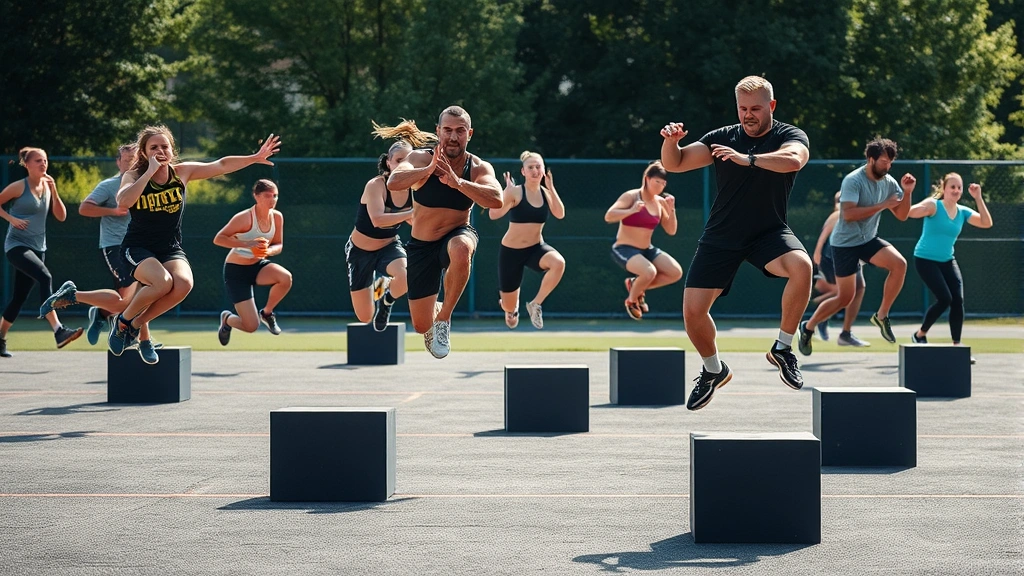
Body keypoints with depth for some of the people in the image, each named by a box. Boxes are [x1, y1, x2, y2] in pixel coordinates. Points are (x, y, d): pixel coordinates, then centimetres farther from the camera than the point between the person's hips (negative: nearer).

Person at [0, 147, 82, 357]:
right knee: (45, 277, -29)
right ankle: (58, 331, -37)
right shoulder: (18, 187, -8)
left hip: (37, 248, 7)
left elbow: (61, 216, 2)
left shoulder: (47, 187, 7)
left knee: (20, 296, 10)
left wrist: (54, 191, -9)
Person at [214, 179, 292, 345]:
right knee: (251, 326, -11)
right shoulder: (245, 218, -23)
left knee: (285, 277, -31)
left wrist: (268, 251, -19)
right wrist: (247, 244, -35)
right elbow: (218, 239, -24)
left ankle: (267, 313, -1)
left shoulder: (277, 217, -6)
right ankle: (227, 319, 28)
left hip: (259, 266, 5)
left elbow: (278, 245, 6)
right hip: (236, 270, -5)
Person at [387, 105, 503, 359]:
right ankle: (434, 316, 44)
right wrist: (429, 169, -48)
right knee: (421, 326, 2)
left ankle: (444, 318, -19)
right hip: (421, 245, 1)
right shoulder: (421, 158, -16)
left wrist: (457, 182, -45)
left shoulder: (479, 168, -13)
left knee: (461, 249, -41)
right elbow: (393, 183, -35)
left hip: (458, 235, -1)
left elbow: (496, 200, -33)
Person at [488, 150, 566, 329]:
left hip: (536, 248, 3)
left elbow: (560, 214, -15)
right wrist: (507, 192, -33)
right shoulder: (515, 192, -15)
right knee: (509, 307, 6)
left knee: (558, 262, -34)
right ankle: (511, 307, 49)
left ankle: (536, 304, -14)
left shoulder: (546, 193, 1)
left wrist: (551, 187, -19)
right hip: (511, 251, -3)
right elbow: (493, 214, -27)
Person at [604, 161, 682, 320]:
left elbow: (671, 231, 8)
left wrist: (671, 210, -7)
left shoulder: (661, 202, 5)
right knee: (649, 272, -34)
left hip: (647, 250, 7)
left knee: (676, 272, -12)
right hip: (625, 249, -7)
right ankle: (631, 300, -2)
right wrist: (632, 210, -33)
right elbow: (608, 217, -21)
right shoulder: (631, 196, -12)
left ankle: (636, 285, 9)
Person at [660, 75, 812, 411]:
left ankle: (783, 348, -15)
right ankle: (713, 370, 23)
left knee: (801, 265, -34)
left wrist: (748, 159, -38)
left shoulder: (790, 136, -4)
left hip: (769, 233, -2)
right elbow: (674, 164, 1)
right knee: (692, 310, -8)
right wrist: (671, 141, -20)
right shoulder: (722, 138, 4)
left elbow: (794, 160, -28)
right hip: (721, 237, 2)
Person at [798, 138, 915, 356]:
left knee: (899, 264, -22)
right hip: (845, 242, -6)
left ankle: (881, 316, -8)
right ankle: (808, 327, 22)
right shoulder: (853, 180, -20)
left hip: (869, 240, 6)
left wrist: (907, 192, -12)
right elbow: (848, 213, -31)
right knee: (845, 297, -2)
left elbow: (901, 215, 5)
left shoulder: (888, 182, 1)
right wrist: (881, 205, -31)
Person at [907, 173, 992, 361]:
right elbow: (911, 212, -30)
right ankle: (920, 334, 7)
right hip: (926, 259, -6)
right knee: (944, 299, -16)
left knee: (958, 300, -10)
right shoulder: (934, 206, -13)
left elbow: (986, 223, -4)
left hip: (947, 261, 6)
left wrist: (978, 198, -11)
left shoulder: (963, 212, 4)